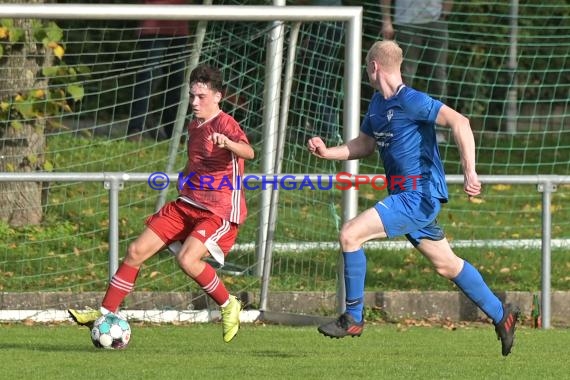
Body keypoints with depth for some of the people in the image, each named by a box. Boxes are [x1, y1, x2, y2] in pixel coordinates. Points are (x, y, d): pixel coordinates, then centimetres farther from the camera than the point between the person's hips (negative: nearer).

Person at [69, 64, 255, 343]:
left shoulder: (224, 124, -15)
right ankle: (106, 313, 11)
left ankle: (228, 305, -5)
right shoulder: (194, 126, 12)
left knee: (187, 259, -29)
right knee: (137, 251, 1)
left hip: (220, 212, -8)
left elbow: (248, 152, -37)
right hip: (187, 204, 8)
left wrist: (227, 143, -57)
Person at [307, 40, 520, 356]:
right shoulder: (377, 103, 12)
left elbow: (459, 122, -23)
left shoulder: (410, 101, -17)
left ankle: (353, 318, -9)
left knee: (350, 234, -16)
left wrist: (470, 173, -29)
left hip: (419, 196, -10)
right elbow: (364, 144, 24)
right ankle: (501, 315, 28)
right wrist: (328, 152, 7)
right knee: (446, 265, 17)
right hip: (407, 198, 10)